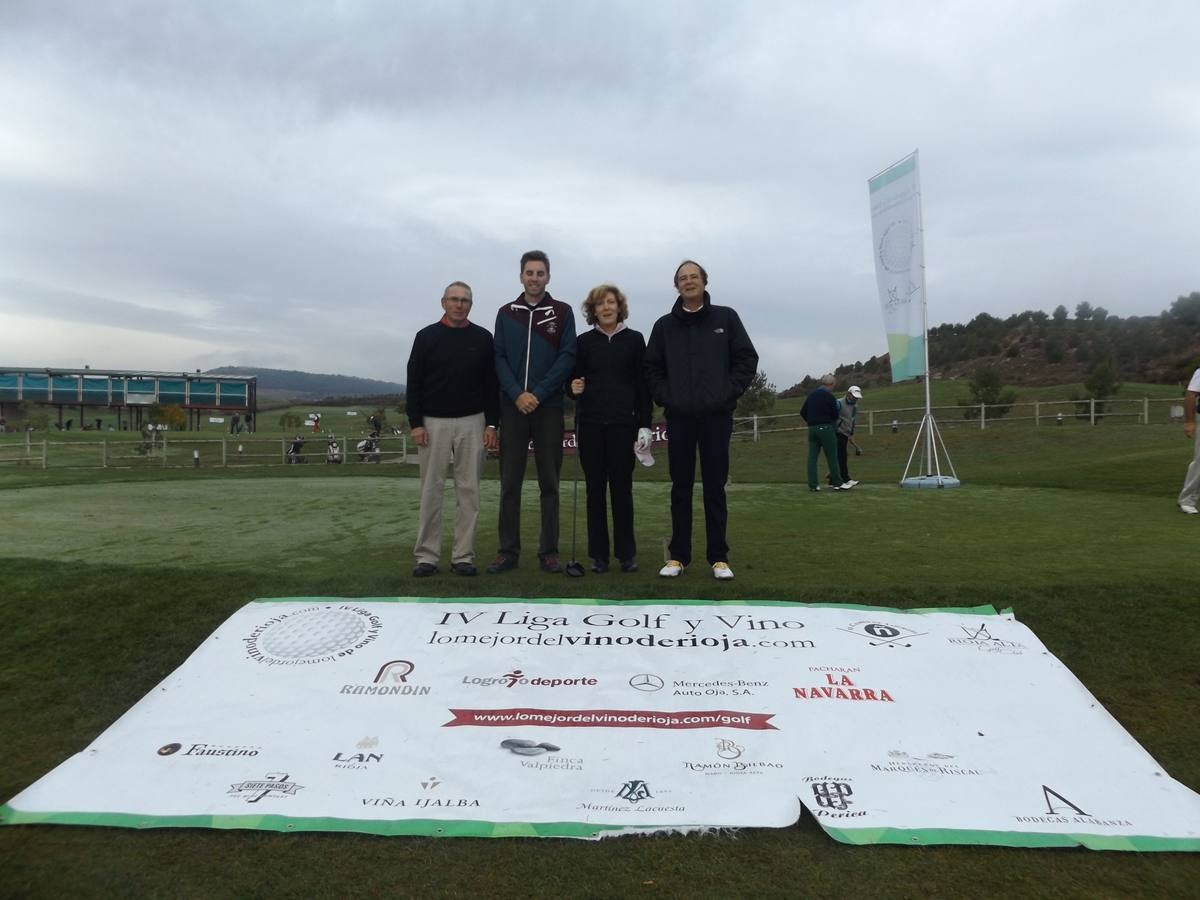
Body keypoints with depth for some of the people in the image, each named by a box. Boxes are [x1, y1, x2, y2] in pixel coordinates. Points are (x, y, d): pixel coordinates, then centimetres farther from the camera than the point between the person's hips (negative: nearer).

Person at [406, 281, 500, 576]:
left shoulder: (482, 338, 5)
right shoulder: (427, 336, 2)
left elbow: (491, 384, 5)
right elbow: (414, 383, 0)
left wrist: (491, 424, -2)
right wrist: (415, 423, -7)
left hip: (472, 422, 1)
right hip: (433, 422, -1)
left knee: (469, 490, 3)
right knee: (431, 490, 2)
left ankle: (463, 556, 10)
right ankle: (426, 556, 9)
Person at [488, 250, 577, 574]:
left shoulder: (562, 312, 5)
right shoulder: (506, 313, 11)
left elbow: (567, 356, -3)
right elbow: (499, 358, 4)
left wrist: (538, 394, -13)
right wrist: (517, 394, -11)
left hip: (549, 407, -1)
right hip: (512, 407, 2)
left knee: (549, 483, 3)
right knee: (509, 483, 3)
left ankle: (549, 551, 9)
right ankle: (508, 550, 10)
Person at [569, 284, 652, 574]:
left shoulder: (634, 340, 5)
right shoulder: (584, 342, 8)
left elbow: (643, 385, 4)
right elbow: (574, 381, 13)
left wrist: (644, 425, -2)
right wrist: (573, 387, -11)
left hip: (623, 424, -1)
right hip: (590, 424, 1)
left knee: (622, 488, 1)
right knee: (595, 489, 4)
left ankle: (627, 553, 10)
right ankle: (598, 554, 11)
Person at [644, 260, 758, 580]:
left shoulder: (726, 318, 6)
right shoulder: (665, 325, 9)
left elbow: (747, 359, 4)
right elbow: (652, 367, 11)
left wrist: (730, 392, -5)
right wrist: (664, 397, -2)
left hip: (716, 415, -1)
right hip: (679, 417, 1)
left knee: (715, 488, 3)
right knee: (681, 488, 5)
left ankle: (719, 557, 10)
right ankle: (678, 555, 12)